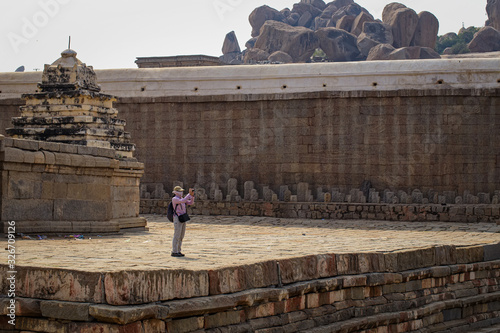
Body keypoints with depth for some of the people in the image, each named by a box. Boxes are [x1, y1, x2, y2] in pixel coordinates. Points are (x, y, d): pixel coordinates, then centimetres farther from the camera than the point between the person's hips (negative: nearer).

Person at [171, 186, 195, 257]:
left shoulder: (181, 199, 16)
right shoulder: (174, 199, -11)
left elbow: (190, 202, 11)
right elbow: (183, 201, -28)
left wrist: (192, 195, -5)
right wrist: (189, 194, -25)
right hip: (177, 219, -9)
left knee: (181, 236, 9)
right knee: (177, 236, -8)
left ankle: (178, 251, 15)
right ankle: (174, 252, -4)